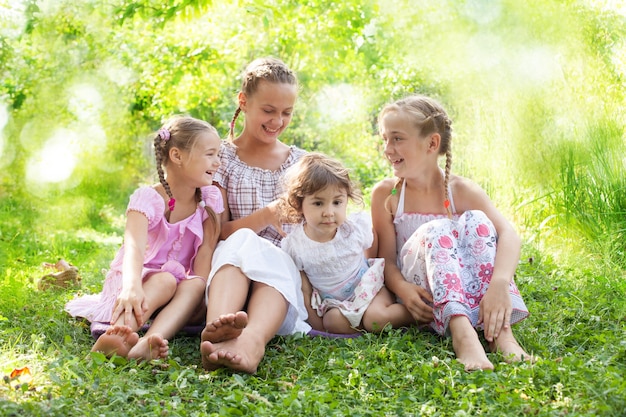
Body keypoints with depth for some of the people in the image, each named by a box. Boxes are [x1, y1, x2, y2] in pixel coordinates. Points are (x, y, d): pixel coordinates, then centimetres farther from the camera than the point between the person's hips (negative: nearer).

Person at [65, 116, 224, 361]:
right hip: (138, 279, -3)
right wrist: (132, 287, -53)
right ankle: (121, 331, -62)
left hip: (181, 283, 3)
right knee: (165, 281, -37)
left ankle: (148, 343, -57)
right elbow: (134, 247, -33)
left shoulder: (210, 198, -1)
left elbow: (206, 250, -10)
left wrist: (198, 287, -29)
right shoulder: (148, 198, -15)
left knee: (195, 286, -32)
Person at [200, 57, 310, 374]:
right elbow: (219, 232, 0)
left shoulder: (300, 163, 17)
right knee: (242, 241, -35)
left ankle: (252, 339, -66)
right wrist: (266, 216, -18)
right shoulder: (222, 157, 8)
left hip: (286, 266, 1)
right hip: (230, 272, -1)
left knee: (272, 258, -35)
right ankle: (218, 325, -65)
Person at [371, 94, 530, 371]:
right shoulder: (386, 194, -3)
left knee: (475, 221, -23)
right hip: (423, 294, -1)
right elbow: (386, 258, -6)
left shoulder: (461, 190, -5)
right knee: (435, 231, -28)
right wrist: (403, 289, -30)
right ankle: (461, 333, -51)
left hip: (468, 291, 1)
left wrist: (499, 284, -40)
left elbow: (508, 235, -20)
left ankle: (500, 332, -38)